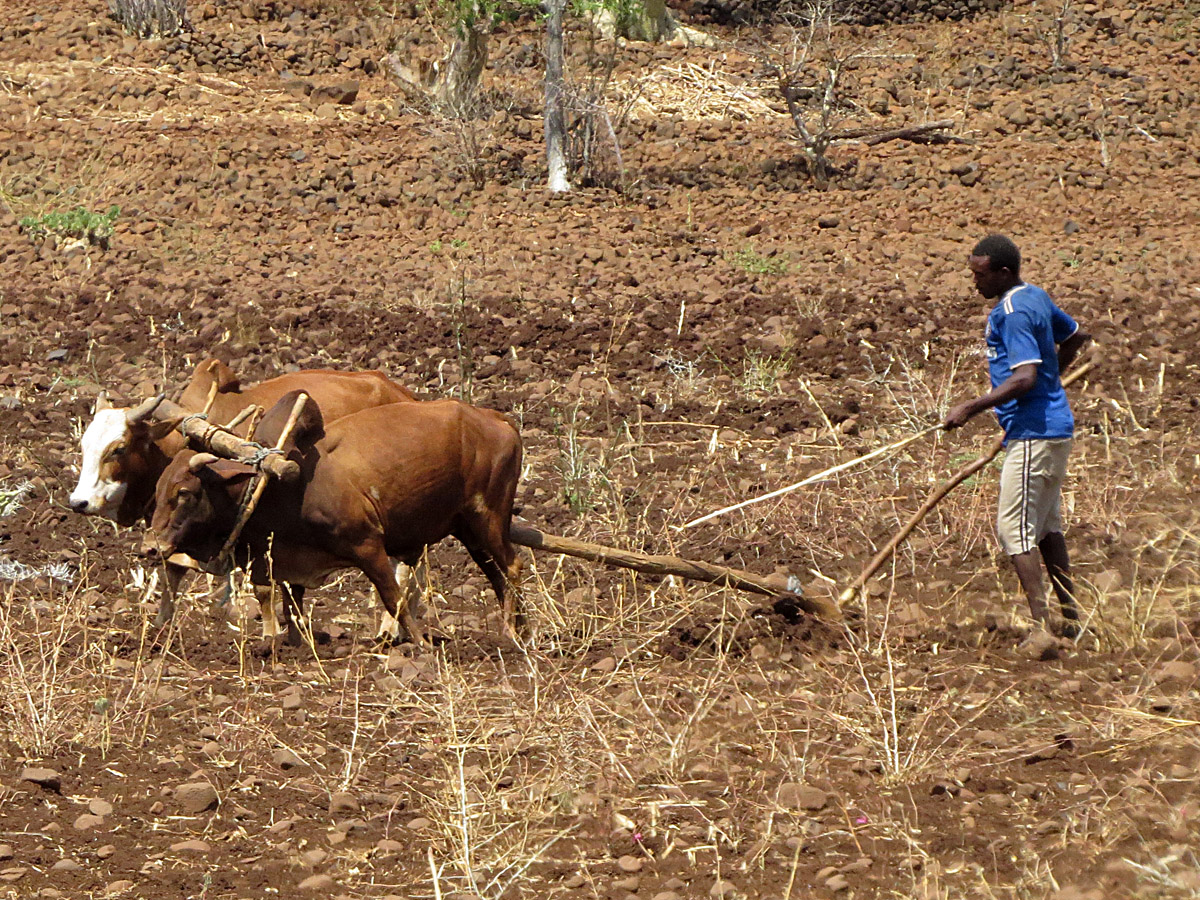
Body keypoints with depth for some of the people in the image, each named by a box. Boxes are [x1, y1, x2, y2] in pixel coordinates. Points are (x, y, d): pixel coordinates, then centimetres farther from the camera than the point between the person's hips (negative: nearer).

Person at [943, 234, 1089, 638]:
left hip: (1033, 434, -11)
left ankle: (1041, 626, -14)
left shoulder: (1013, 313, -18)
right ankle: (1071, 619, 19)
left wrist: (971, 407, -25)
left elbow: (1024, 378, -27)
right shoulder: (1036, 298, 12)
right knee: (1046, 526, 16)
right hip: (1055, 427, 11)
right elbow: (1075, 337, 27)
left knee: (1014, 527, -9)